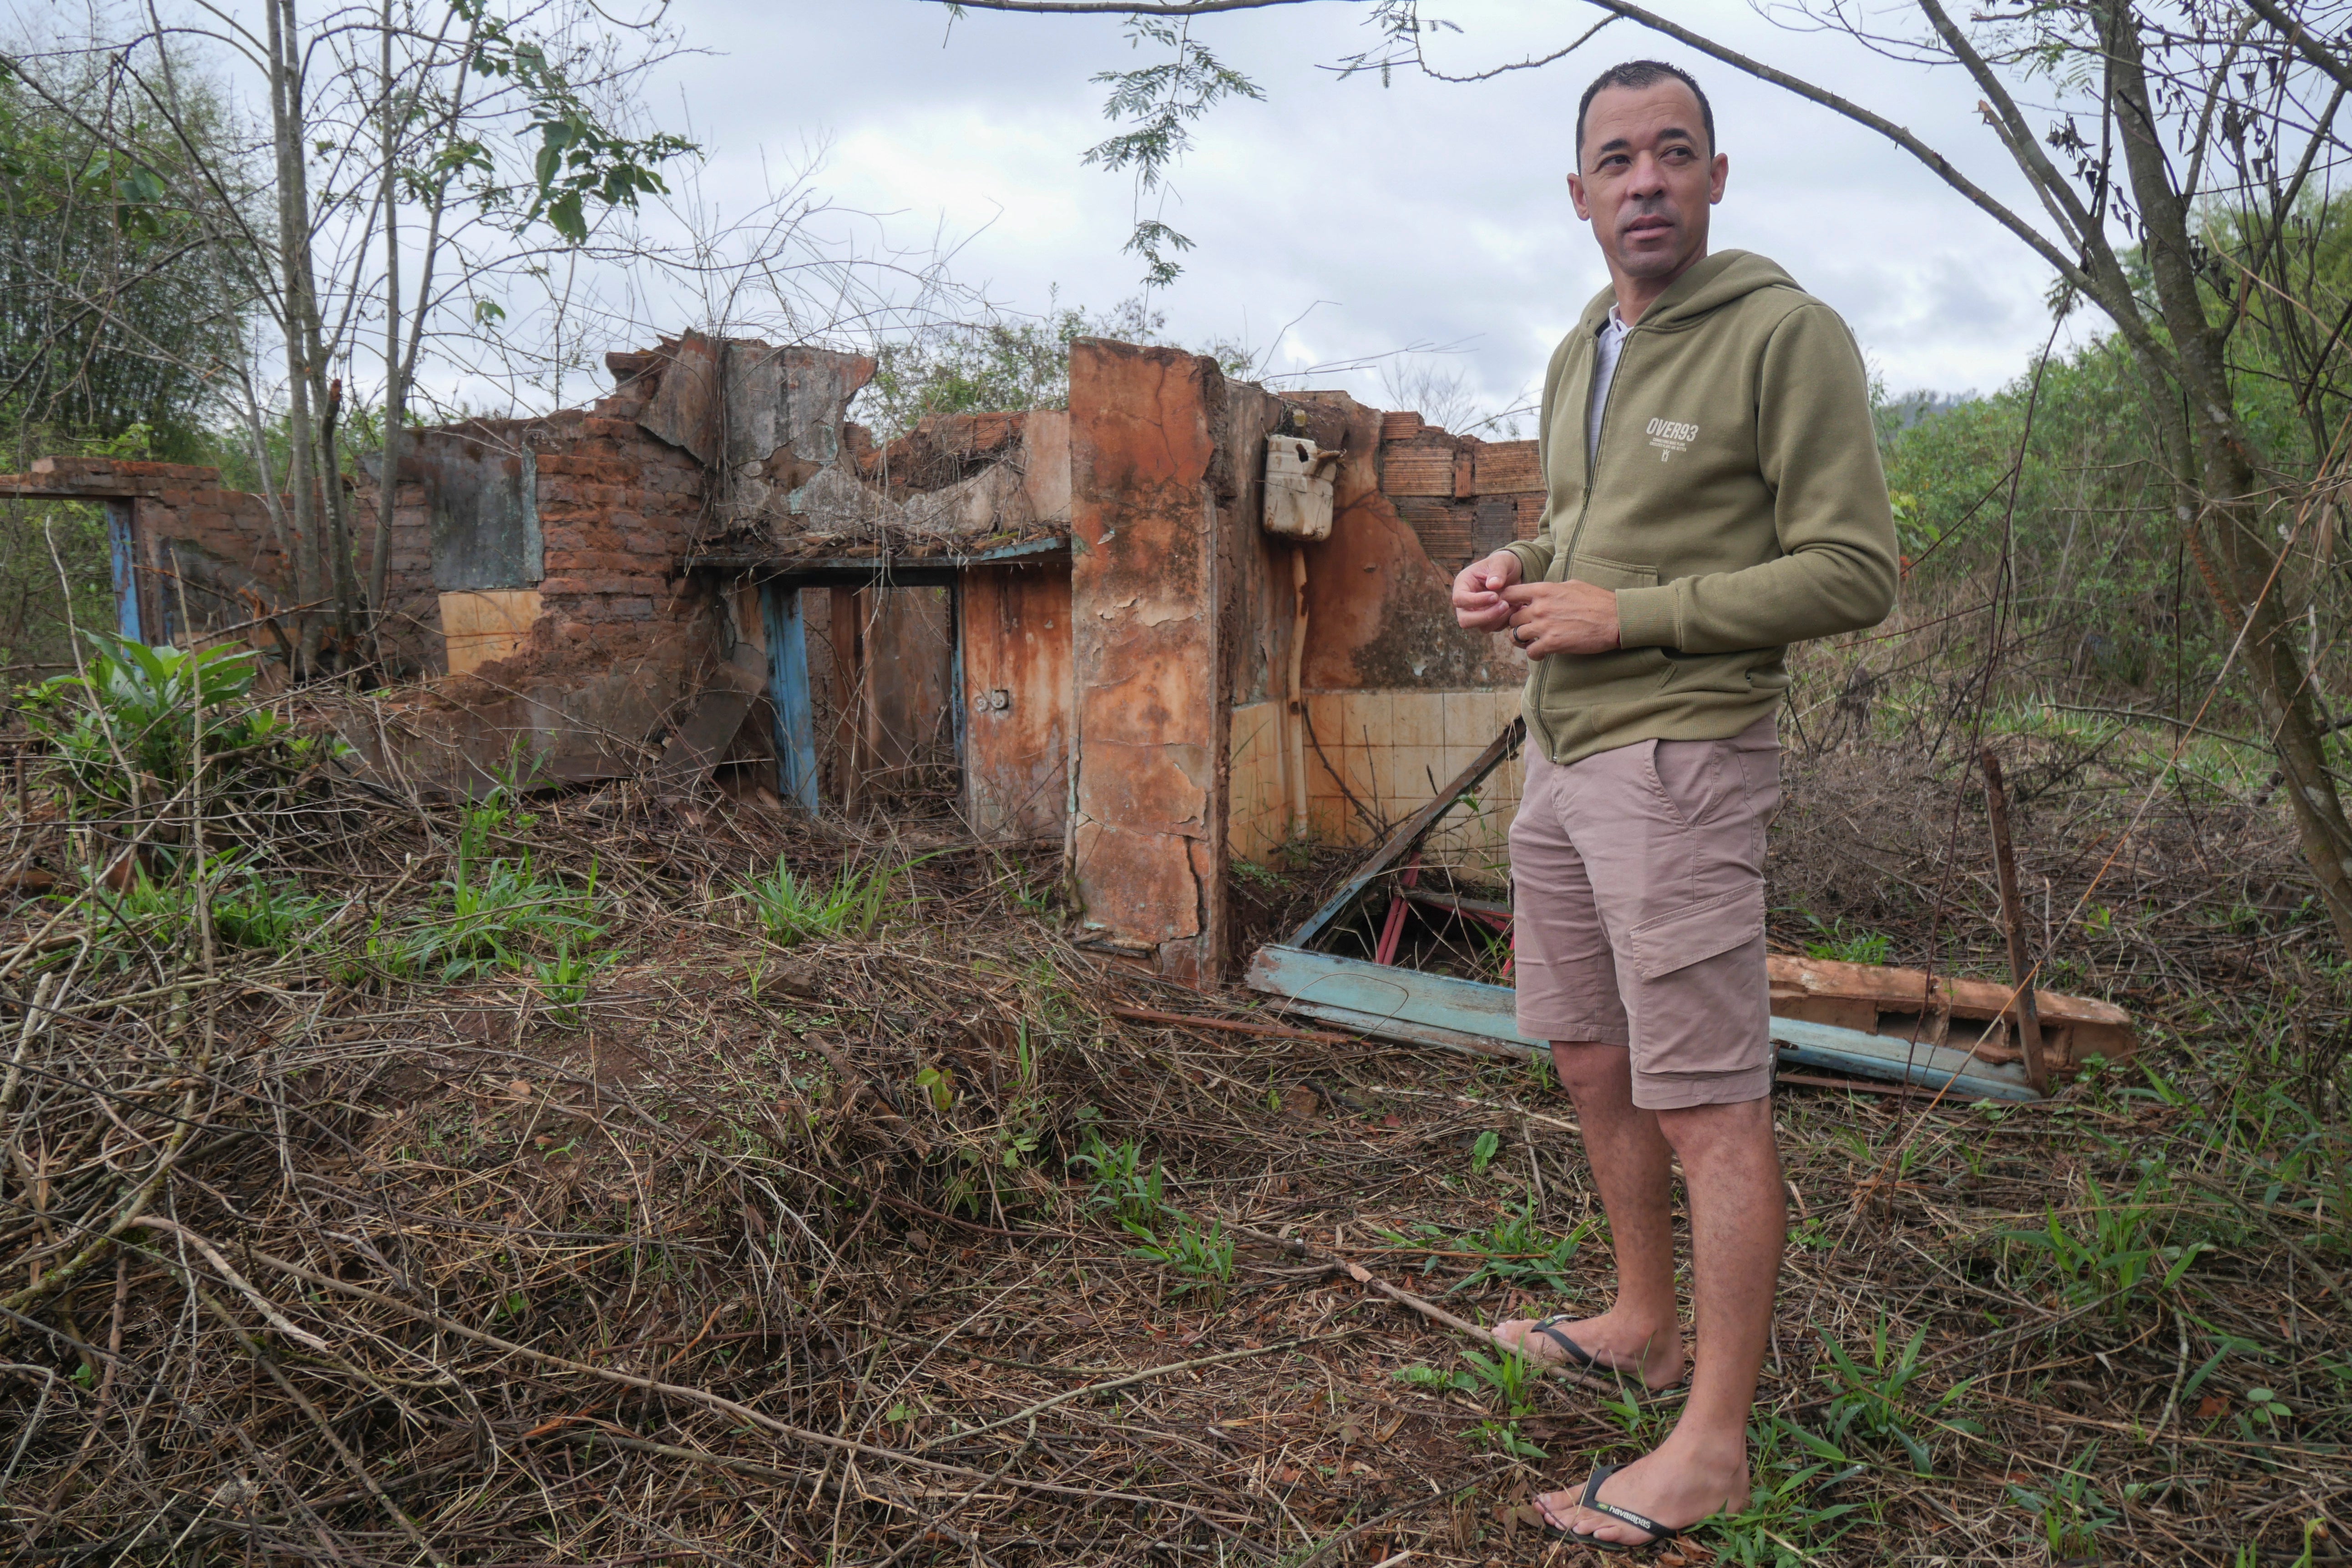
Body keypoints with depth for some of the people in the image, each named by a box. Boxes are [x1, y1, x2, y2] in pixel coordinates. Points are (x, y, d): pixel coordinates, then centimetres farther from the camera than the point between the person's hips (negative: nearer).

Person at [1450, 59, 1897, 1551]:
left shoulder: (1789, 334, -8)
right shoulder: (1577, 359, 15)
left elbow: (1854, 574, -13)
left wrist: (1622, 616, -16)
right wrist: (1515, 569, 5)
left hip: (1680, 757, -8)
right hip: (1562, 758, 8)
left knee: (1710, 1105, -3)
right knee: (1597, 1065, 16)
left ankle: (1714, 1441, 9)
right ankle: (1642, 1322, 33)